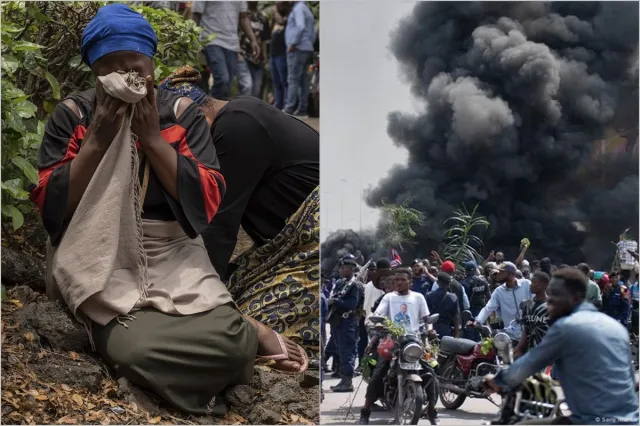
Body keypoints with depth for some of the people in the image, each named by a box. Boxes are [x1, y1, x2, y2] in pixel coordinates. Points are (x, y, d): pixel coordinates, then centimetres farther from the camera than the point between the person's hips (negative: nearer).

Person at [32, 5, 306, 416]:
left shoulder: (182, 112, 2)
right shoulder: (72, 114, 1)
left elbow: (207, 202, -7)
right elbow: (51, 207, -5)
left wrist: (152, 137, -15)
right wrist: (98, 140, -15)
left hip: (173, 255, 1)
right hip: (100, 260, -1)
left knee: (227, 340, -28)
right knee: (136, 349, -33)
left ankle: (238, 332, 7)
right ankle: (247, 332, -10)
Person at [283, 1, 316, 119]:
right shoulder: (307, 10, 22)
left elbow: (300, 27, -22)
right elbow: (313, 33, 23)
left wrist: (293, 44, -17)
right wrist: (309, 44, 18)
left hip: (298, 49, -9)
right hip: (306, 49, 9)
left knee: (293, 79, -11)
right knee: (303, 80, 6)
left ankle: (289, 111, -14)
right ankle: (302, 111, 4)